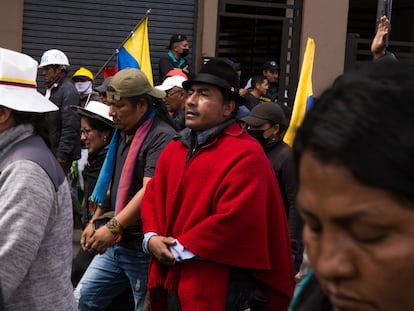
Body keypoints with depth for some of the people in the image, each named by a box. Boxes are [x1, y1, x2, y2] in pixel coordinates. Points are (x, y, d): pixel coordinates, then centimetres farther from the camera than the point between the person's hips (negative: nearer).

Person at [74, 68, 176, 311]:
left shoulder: (161, 136, -18)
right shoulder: (123, 133, 11)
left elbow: (150, 190, -27)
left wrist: (113, 227, -29)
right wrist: (95, 221, 17)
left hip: (142, 248, -8)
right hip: (115, 244, 8)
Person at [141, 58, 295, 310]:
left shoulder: (245, 154, -14)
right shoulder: (174, 149, 12)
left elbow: (234, 219, -23)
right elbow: (152, 196, 16)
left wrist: (180, 249, -17)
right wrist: (152, 238, -3)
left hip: (217, 285, -7)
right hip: (172, 278, 8)